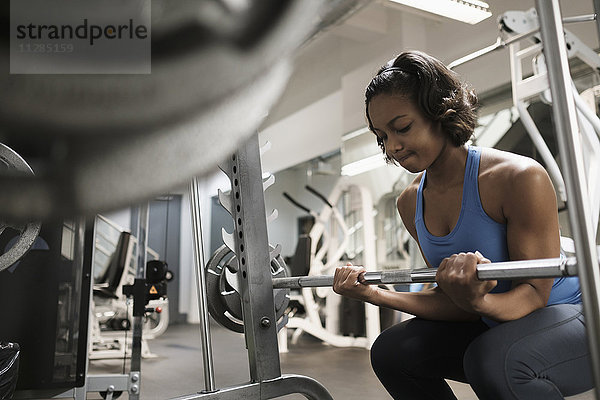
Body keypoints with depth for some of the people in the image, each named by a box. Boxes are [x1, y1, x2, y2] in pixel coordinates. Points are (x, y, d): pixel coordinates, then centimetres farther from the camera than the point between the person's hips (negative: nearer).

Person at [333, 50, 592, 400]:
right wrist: (376, 294, -15)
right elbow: (453, 301, -2)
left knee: (493, 361, -36)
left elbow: (535, 293, -21)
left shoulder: (520, 178, -25)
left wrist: (478, 302, -43)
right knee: (391, 352, -2)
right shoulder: (411, 203, -4)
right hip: (495, 325, 7)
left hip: (574, 317, -6)